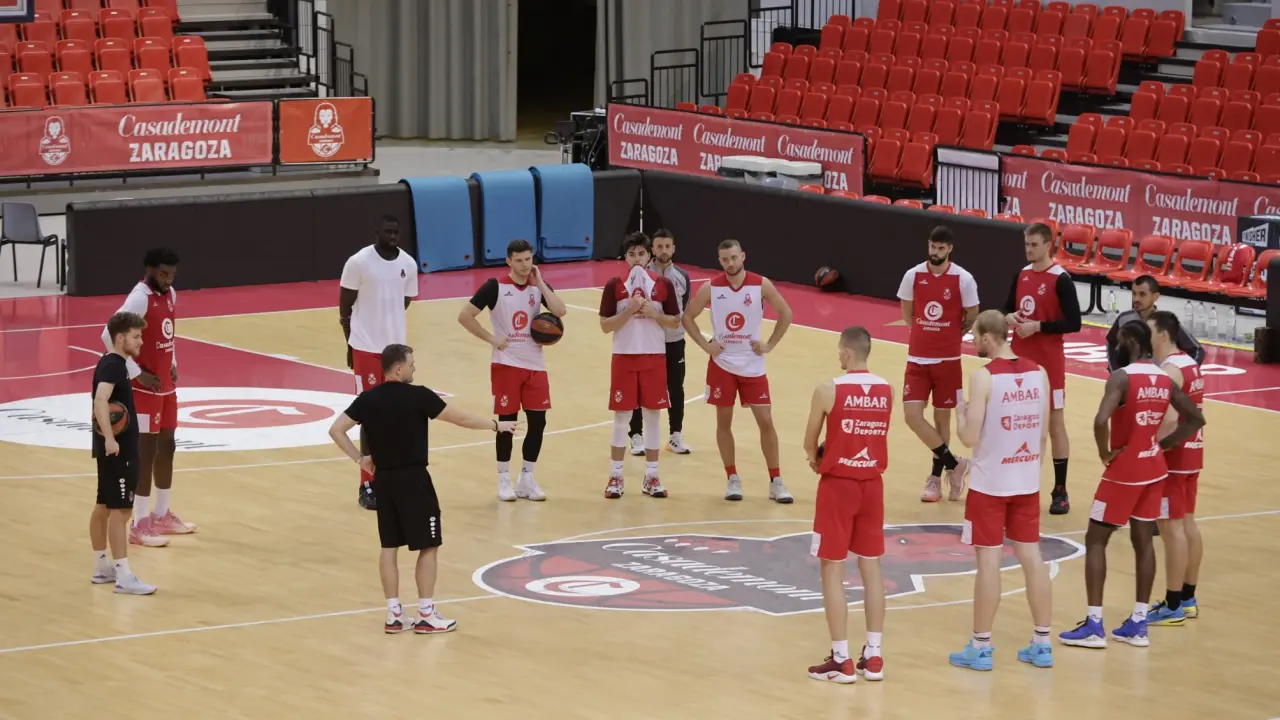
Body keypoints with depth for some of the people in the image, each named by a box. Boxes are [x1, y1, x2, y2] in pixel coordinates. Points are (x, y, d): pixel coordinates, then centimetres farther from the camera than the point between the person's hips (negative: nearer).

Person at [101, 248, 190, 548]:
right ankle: (140, 525, -2)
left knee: (167, 446, 15)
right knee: (146, 451, -6)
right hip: (145, 387, -9)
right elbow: (109, 336, -28)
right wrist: (137, 373, -23)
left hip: (166, 385, 9)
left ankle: (162, 515, 27)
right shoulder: (139, 299, -20)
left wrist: (172, 363, 12)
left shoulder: (170, 295, 7)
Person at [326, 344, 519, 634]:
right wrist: (497, 425, 6)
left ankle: (393, 613, 13)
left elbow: (336, 430, 0)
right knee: (429, 546, 4)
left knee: (389, 546, 12)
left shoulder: (368, 399, 1)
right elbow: (460, 418, -6)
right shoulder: (417, 396, -14)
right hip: (413, 479, -6)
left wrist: (359, 459, 9)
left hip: (383, 480, 6)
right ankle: (426, 615, 4)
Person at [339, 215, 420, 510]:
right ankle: (368, 485, 2)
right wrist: (351, 345, -1)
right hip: (367, 348, -5)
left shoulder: (409, 264, 1)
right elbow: (344, 307, -4)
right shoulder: (358, 262, -12)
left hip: (397, 347, 5)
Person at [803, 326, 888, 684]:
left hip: (838, 484, -5)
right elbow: (874, 434, 10)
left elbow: (810, 443, -3)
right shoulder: (886, 390, 0)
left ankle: (841, 660, 1)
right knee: (871, 566, 11)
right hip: (872, 483, 5)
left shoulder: (828, 390, -14)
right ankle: (873, 657, 14)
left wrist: (816, 460, 19)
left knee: (832, 570, 2)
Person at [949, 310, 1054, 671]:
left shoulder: (983, 377, -16)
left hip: (990, 483, -5)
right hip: (1027, 482, 5)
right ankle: (1042, 644, 14)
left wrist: (960, 412, 3)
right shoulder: (1038, 373, 2)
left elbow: (970, 438, -17)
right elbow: (1044, 434, 9)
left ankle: (981, 648, 5)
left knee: (989, 560, 0)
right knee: (1031, 557, 10)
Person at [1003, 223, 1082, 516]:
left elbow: (1073, 323, -15)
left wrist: (1037, 326, -21)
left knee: (1055, 423, 0)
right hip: (1020, 358, 6)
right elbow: (1009, 308, 20)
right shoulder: (1022, 275, 8)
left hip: (1048, 362, -6)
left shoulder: (1061, 279, -12)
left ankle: (1060, 492, 4)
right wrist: (1010, 317, -3)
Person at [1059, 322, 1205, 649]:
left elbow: (1101, 421, -33)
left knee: (1095, 541, 3)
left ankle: (1094, 625, 0)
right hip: (1154, 468, 7)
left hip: (1124, 471, -7)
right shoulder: (1165, 380, 4)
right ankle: (1138, 624, 15)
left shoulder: (1121, 377, -19)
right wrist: (1162, 445, 10)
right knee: (1143, 542, 13)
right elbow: (1196, 419, 12)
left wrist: (1105, 453, -16)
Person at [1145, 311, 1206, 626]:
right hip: (1191, 452, 10)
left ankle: (1173, 607, -3)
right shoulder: (1190, 364, 11)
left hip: (1173, 456, -10)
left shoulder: (1169, 370, -19)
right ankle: (1187, 599, 23)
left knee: (1171, 527, -6)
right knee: (1187, 524, 15)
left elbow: (1169, 421, -27)